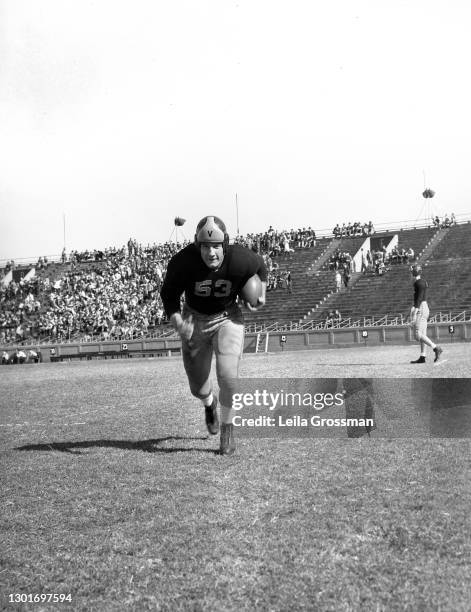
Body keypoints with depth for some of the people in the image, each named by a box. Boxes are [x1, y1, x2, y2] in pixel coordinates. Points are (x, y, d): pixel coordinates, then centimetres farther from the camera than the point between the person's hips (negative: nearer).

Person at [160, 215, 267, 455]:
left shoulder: (240, 260, -25)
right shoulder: (183, 262, -25)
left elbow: (260, 267, 1)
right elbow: (168, 294, -10)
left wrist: (261, 294, -3)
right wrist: (177, 321, -23)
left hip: (228, 318, -1)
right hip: (195, 320, 1)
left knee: (228, 377, -18)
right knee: (197, 386, 9)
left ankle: (228, 429, 8)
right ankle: (209, 404, 48)